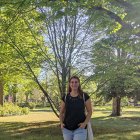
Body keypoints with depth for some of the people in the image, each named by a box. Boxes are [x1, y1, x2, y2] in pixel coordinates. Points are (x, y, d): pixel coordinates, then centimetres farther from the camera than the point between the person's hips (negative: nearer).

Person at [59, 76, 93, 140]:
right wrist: (61, 123, -2)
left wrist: (85, 123, -12)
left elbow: (89, 111, 1)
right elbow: (61, 112, 12)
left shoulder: (84, 96, -2)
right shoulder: (65, 97, 4)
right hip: (67, 129, 3)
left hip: (80, 128, -3)